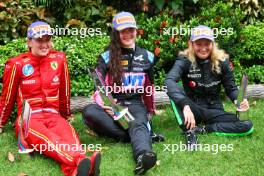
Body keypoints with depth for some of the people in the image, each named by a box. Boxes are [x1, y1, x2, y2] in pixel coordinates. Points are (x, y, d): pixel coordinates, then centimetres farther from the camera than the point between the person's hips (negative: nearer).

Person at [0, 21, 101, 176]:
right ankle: (81, 162, -65)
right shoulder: (17, 64, 1)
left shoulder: (59, 59, 6)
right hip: (28, 118, -2)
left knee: (69, 136, -34)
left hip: (53, 116, 3)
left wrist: (66, 116, 26)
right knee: (50, 140, -36)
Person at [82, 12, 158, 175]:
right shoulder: (106, 57, 3)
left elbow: (149, 86, 22)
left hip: (136, 104, 0)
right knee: (89, 111, -34)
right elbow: (98, 88, -2)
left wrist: (151, 109, 29)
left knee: (139, 124, -37)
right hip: (113, 105, 0)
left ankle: (144, 155, -70)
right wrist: (104, 105, -21)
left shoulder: (147, 56, 11)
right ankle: (139, 137, -33)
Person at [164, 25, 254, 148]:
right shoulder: (184, 60, -14)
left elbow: (231, 88, 3)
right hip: (193, 109, -2)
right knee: (174, 90, -30)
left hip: (214, 109, 2)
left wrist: (238, 100, -22)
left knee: (247, 126, -21)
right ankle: (189, 131, -32)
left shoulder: (221, 61, -6)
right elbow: (169, 81, -33)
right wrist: (185, 105, -49)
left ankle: (202, 129, -19)